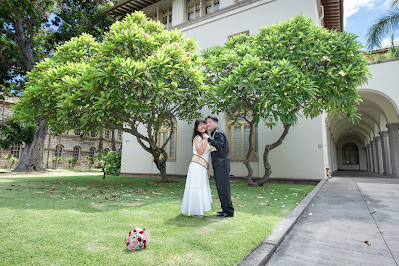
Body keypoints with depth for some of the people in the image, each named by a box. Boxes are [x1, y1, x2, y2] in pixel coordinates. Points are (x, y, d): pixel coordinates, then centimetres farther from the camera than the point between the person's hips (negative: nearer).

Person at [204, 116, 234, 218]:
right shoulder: (214, 134, 20)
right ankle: (226, 209, 24)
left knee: (223, 187, -7)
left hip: (222, 165, -10)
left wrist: (209, 139, -24)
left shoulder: (218, 133, -10)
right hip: (218, 165, 10)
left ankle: (228, 211, 1)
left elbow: (219, 146, -26)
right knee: (221, 187, 14)